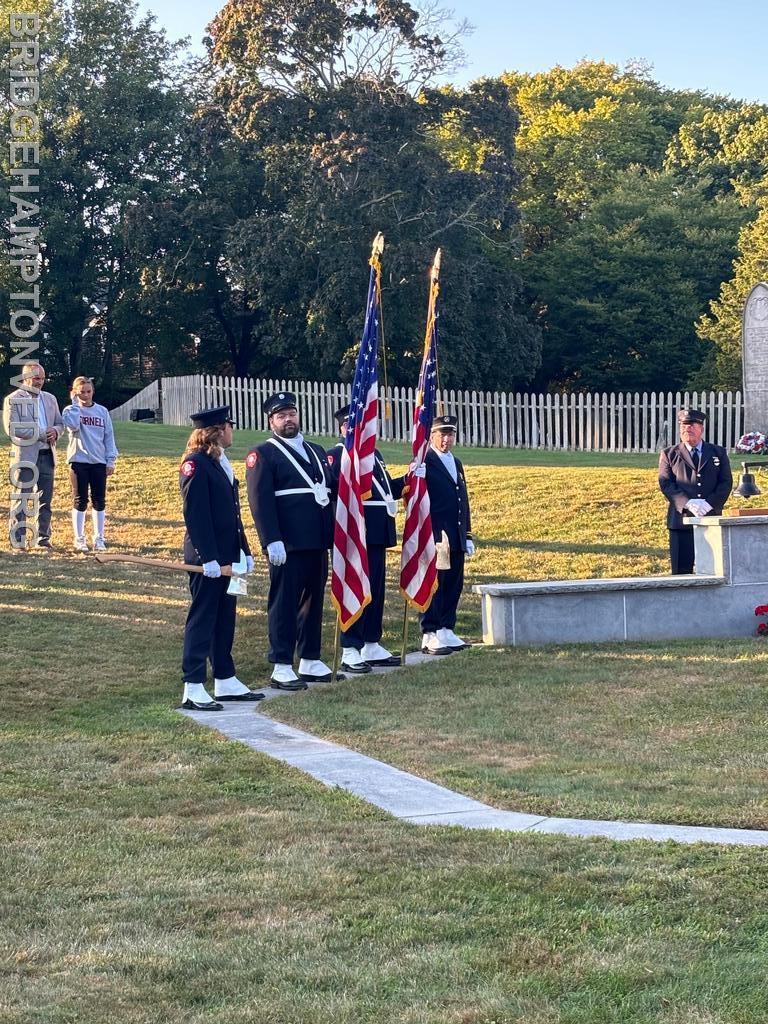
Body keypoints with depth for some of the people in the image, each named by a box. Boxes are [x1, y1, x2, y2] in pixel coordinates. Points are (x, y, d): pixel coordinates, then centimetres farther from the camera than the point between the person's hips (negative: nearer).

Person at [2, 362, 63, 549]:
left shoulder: (50, 398, 16)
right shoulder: (13, 399, -3)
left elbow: (60, 423, 20)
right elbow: (11, 428, -13)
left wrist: (55, 432, -6)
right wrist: (41, 434, -15)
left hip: (47, 455, 5)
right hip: (25, 455, -5)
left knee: (45, 499, 7)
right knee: (21, 498, -3)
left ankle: (42, 538, 14)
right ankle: (17, 539, -1)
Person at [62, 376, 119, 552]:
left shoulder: (102, 411, 9)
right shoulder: (71, 410, 1)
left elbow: (109, 436, 9)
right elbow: (73, 425, -22)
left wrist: (111, 460, 3)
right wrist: (75, 404, -11)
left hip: (99, 462, 2)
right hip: (78, 461, -2)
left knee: (99, 501, 4)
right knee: (80, 501, 1)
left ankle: (99, 539, 11)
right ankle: (79, 539, 7)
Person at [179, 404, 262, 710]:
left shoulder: (221, 462, 16)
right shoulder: (196, 463, -14)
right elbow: (195, 515, -19)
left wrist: (244, 550, 14)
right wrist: (207, 557, -22)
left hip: (227, 555, 9)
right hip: (207, 557, -9)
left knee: (225, 617, 14)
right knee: (202, 618, -5)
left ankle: (225, 681, 22)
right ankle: (193, 689, -2)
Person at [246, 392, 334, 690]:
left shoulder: (316, 451, 20)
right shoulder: (262, 455, -2)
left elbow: (330, 491, 22)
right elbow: (260, 501, -11)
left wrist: (335, 534, 15)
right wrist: (272, 541, -19)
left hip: (317, 542, 7)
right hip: (287, 544, -7)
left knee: (314, 600, 12)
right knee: (284, 603, -3)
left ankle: (310, 661, 21)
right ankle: (281, 668, 1)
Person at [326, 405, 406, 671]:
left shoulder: (375, 454, 20)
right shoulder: (337, 455, -7)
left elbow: (387, 488, 24)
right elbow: (334, 489, -18)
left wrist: (406, 480, 9)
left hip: (378, 534, 9)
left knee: (376, 590, 12)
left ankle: (372, 646, 21)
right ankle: (350, 652, -1)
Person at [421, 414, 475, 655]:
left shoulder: (456, 464, 19)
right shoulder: (424, 463, -7)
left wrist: (467, 536, 19)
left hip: (456, 539, 8)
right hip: (434, 537, -8)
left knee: (453, 586, 9)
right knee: (433, 585, -5)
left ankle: (446, 631, 16)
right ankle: (430, 635, -1)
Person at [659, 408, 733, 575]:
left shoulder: (718, 453, 14)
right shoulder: (669, 454, 10)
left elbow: (726, 482, 5)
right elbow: (666, 484, -1)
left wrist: (709, 503, -12)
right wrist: (688, 503, -16)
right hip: (681, 519, -1)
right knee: (681, 572, -3)